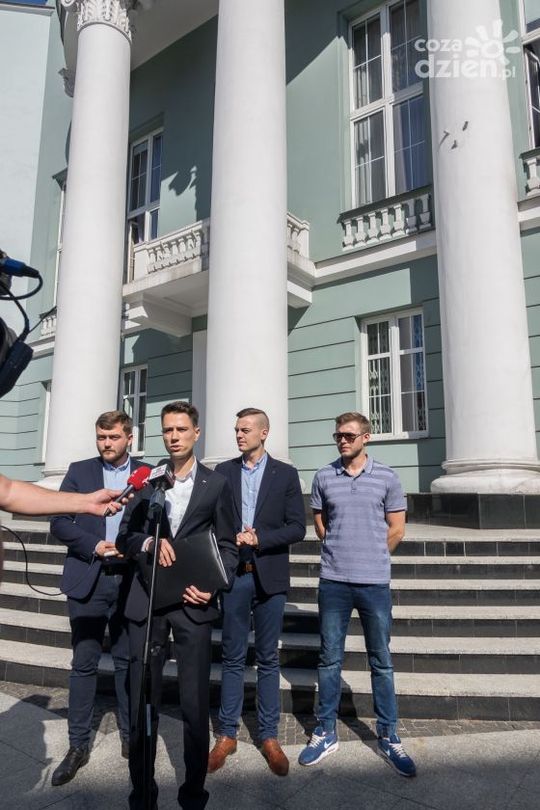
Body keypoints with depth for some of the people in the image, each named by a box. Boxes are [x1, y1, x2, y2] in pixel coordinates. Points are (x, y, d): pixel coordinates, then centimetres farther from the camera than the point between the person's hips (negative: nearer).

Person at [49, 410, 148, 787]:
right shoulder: (79, 471, 4)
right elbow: (59, 522, -1)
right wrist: (94, 545, -13)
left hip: (131, 581, 0)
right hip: (88, 580, 0)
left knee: (129, 661, 12)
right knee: (84, 664, 7)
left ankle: (131, 736, 28)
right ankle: (78, 745, 22)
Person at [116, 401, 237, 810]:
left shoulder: (216, 484, 4)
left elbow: (228, 546, 5)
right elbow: (125, 535, 9)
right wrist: (148, 541, -12)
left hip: (193, 602, -1)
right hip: (146, 601, 2)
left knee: (195, 703, 5)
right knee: (141, 700, 10)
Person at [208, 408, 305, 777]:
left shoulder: (286, 474, 0)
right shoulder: (222, 472, 4)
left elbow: (297, 528, -4)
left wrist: (260, 538, -15)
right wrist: (231, 539, -13)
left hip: (270, 578, -1)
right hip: (233, 576, 1)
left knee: (268, 659, 11)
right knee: (233, 658, 11)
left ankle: (269, 737, 24)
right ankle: (227, 734, 25)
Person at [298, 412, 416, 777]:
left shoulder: (386, 477, -2)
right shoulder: (324, 477, 2)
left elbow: (396, 530, 4)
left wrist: (371, 559, 10)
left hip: (375, 582, -1)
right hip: (333, 582, 1)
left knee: (382, 661, 11)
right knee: (330, 659, 11)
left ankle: (388, 737, 26)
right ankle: (326, 732, 26)